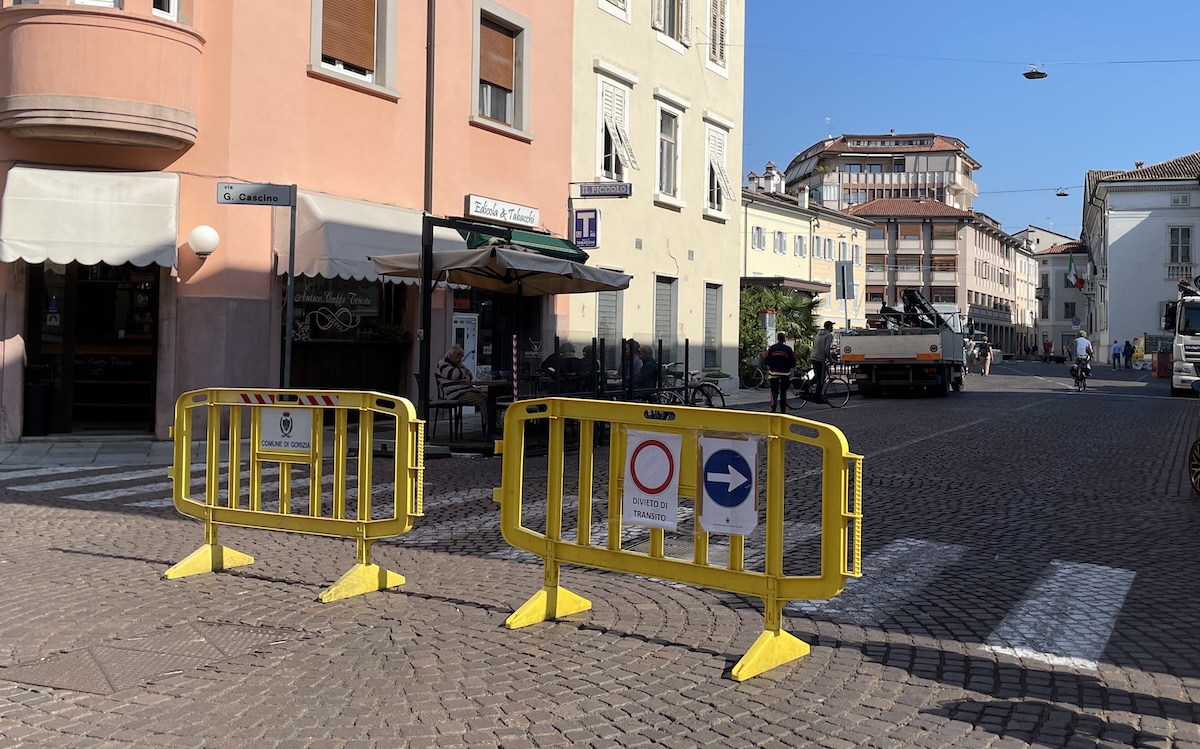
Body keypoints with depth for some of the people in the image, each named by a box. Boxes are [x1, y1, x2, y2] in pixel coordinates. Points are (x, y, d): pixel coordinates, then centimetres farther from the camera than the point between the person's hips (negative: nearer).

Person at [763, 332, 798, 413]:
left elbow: (766, 361, -2)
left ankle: (773, 407, -17)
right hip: (785, 373, 0)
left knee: (774, 390, 4)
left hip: (774, 373, 0)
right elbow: (792, 363, -3)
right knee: (783, 391, 12)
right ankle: (783, 409, 15)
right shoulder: (788, 349, -6)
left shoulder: (772, 348, -4)